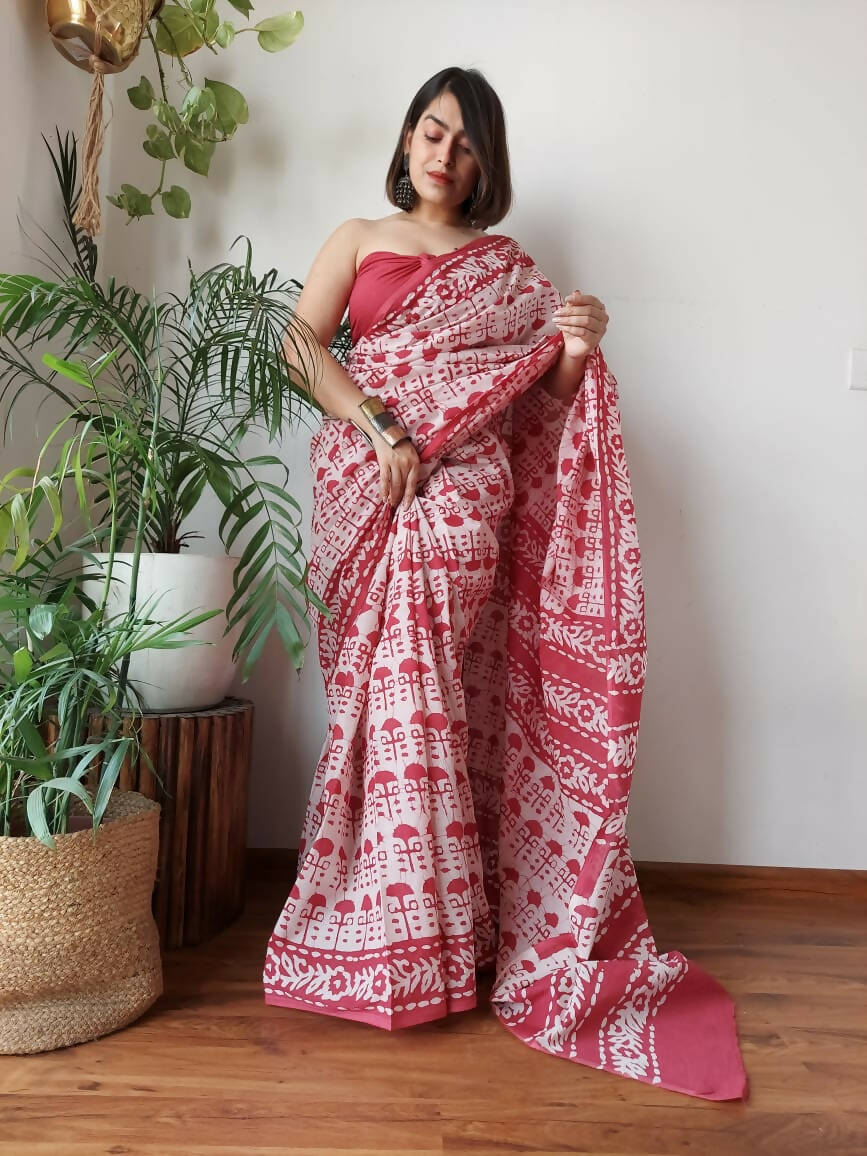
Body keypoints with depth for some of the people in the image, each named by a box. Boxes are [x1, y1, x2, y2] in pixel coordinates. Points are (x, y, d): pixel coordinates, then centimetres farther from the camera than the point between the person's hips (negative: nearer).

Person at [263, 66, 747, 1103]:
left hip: (459, 497, -1)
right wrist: (379, 427, -12)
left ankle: (411, 927, 7)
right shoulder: (358, 240, 17)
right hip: (362, 494, 1)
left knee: (416, 691, -8)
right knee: (390, 689, -2)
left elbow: (540, 400, 13)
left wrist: (578, 348, -7)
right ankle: (416, 931, 13)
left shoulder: (508, 269, 17)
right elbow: (300, 344, 2)